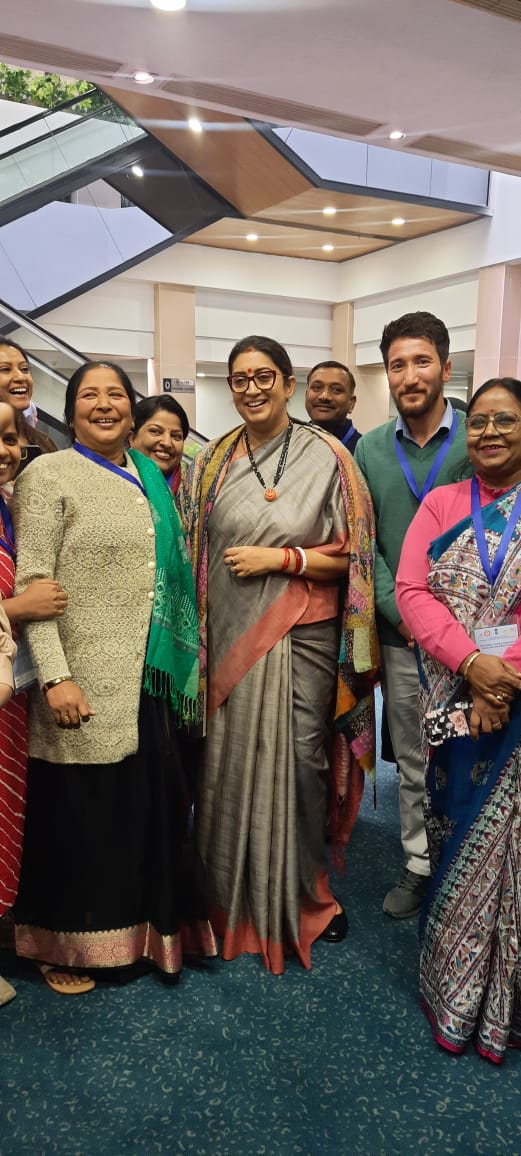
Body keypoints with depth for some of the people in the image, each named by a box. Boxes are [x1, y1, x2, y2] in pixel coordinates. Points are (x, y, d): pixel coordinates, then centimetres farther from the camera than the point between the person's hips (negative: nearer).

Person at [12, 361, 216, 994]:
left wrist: (180, 664, 13)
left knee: (153, 803, 14)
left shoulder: (147, 476, 13)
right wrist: (54, 676, -20)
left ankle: (146, 925, 35)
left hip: (147, 679, 6)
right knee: (80, 813, 5)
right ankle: (65, 946, 27)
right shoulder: (50, 475, -5)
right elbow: (29, 583, -12)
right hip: (85, 684, -6)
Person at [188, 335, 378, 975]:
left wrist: (282, 557, -13)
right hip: (231, 634, 3)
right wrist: (200, 635, 3)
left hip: (302, 633, -2)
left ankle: (303, 892, 26)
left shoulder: (327, 457, -3)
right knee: (232, 756, 6)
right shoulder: (214, 461, 7)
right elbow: (197, 552, 11)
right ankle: (238, 896, 29)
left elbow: (353, 556, -3)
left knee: (299, 759, 1)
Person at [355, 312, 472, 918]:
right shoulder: (370, 449, 4)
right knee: (412, 759, 14)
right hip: (400, 634, 3)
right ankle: (419, 864, 31)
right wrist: (400, 611, -7)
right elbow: (364, 543, 3)